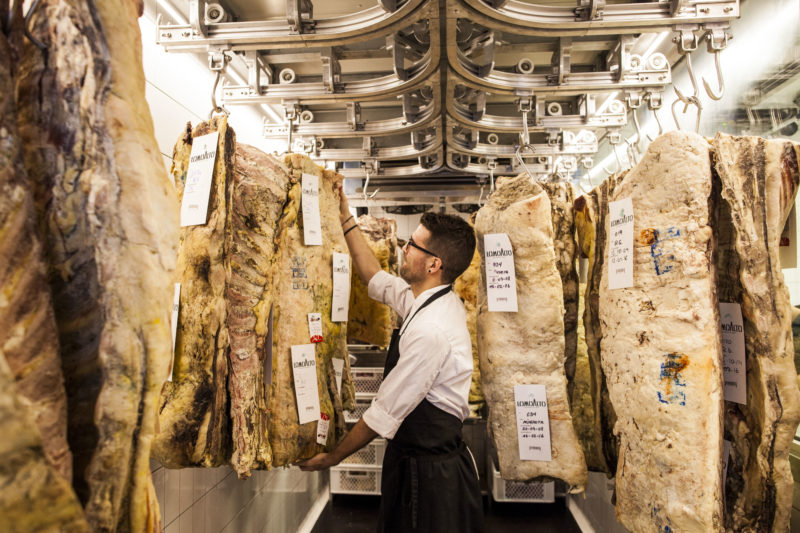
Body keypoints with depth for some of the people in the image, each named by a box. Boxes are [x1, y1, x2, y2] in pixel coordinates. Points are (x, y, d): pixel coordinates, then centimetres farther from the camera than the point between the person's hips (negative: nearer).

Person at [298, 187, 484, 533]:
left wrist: (332, 458, -7)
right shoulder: (433, 301, 0)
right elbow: (376, 278, 15)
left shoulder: (430, 330, -29)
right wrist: (346, 218, 15)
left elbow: (385, 414, -22)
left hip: (428, 476, -9)